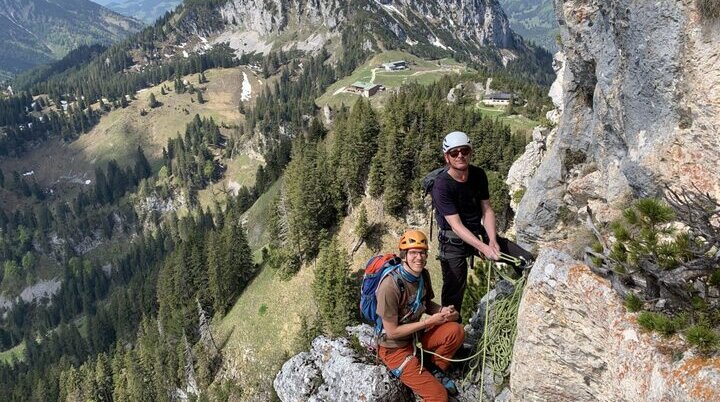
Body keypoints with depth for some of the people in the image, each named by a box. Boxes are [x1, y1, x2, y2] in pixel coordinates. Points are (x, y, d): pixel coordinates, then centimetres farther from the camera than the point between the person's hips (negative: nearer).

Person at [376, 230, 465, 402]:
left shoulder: (423, 274, -6)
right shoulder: (390, 286, -29)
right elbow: (392, 332, -23)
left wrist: (443, 311, -11)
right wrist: (429, 321, -21)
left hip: (415, 335, 7)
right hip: (395, 347, -7)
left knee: (456, 331, -16)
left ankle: (434, 369, 6)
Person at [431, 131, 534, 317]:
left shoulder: (478, 175, -4)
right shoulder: (442, 185, -22)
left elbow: (487, 210, -1)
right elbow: (456, 225, -25)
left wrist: (492, 242, -16)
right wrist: (484, 248, -34)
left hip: (479, 233, 5)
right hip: (454, 241, -5)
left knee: (526, 260, -3)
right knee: (454, 292, -3)